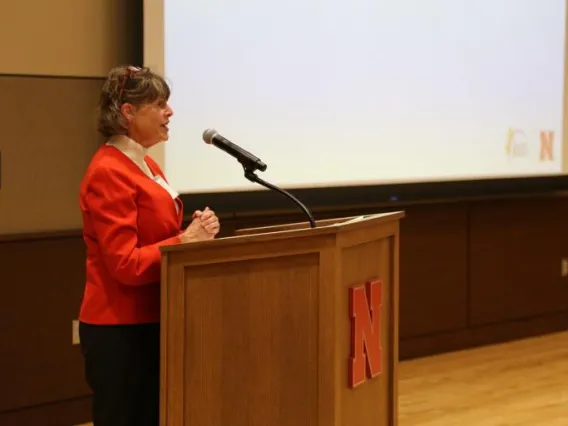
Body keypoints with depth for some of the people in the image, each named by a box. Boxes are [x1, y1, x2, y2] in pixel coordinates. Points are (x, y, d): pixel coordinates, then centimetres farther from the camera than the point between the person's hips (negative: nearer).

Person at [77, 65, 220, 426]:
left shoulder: (146, 165, 13)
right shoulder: (108, 172, -16)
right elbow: (126, 263, -22)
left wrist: (195, 231, 2)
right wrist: (186, 240, -19)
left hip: (150, 322, 10)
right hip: (119, 329, -10)